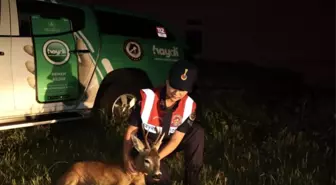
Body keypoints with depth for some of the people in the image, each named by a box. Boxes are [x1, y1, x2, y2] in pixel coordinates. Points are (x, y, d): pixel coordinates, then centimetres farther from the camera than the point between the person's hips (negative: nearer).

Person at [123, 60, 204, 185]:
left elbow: (175, 139, -20)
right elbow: (131, 131, -18)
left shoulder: (189, 105, -21)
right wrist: (127, 157, -33)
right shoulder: (147, 97, -25)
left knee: (197, 132, -21)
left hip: (168, 144, 3)